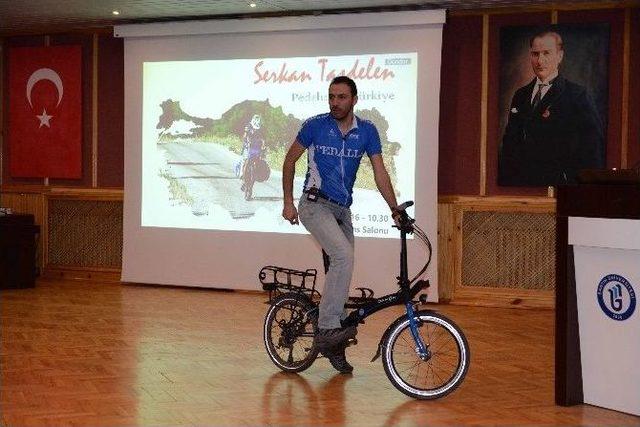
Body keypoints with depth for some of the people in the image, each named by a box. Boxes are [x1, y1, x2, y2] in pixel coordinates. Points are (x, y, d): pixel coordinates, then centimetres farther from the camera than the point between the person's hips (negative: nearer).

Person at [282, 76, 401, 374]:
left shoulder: (367, 131, 0)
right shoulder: (315, 126, -8)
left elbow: (380, 173, 0)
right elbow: (290, 160, 3)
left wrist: (395, 209, -10)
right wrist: (288, 202, 0)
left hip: (342, 209, 5)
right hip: (315, 205, -5)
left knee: (340, 270, 7)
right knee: (344, 256, -27)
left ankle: (333, 345, 20)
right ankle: (327, 328, -21)